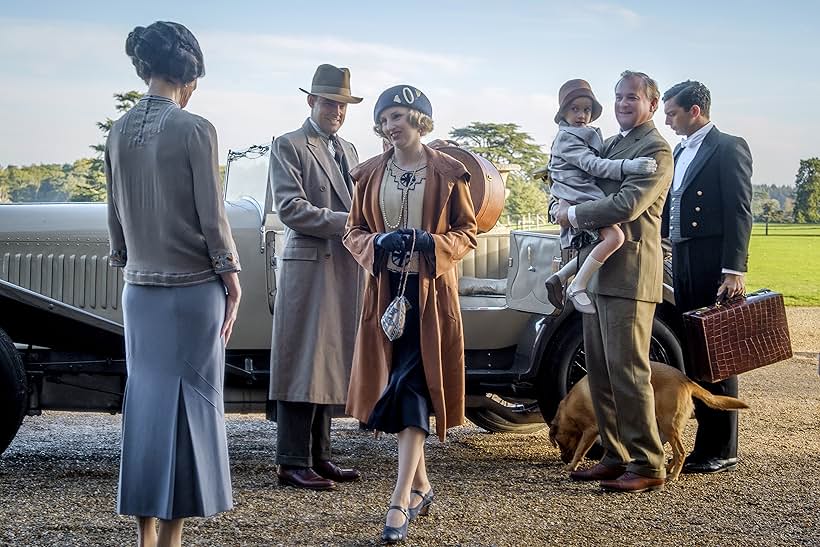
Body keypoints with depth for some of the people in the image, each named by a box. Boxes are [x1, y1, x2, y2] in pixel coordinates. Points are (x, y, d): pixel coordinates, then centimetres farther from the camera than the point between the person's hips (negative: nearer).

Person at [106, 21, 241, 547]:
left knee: (145, 395, 10)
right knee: (189, 397, 2)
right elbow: (211, 214, -10)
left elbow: (116, 213, 10)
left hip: (141, 286, 5)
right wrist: (231, 274, -1)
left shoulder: (119, 132, 4)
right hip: (194, 285, -5)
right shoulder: (195, 129, -12)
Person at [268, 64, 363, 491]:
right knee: (302, 364, -7)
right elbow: (291, 208, -13)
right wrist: (346, 223, -18)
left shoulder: (347, 150, 21)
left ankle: (319, 456, 16)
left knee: (329, 365, 10)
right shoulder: (289, 146, -3)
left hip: (345, 269, 8)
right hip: (308, 267, -8)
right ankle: (292, 463, -3)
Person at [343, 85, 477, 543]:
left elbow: (468, 232, 1)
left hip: (430, 293, -4)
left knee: (414, 389, -11)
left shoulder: (448, 173, -1)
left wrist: (432, 244, -17)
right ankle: (421, 485, 23)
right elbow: (353, 232, 11)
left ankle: (400, 502, -14)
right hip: (385, 291, 4)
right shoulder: (370, 174, 9)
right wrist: (379, 244, -10)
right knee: (393, 390, 6)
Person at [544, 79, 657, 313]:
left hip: (589, 201, 10)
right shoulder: (566, 138, -8)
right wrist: (629, 166, -31)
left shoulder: (590, 136, 22)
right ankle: (577, 287, -22)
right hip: (577, 201, -10)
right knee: (614, 236, -28)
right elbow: (592, 165, -21)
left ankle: (559, 278, 20)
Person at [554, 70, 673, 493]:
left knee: (628, 371, -8)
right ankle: (615, 457, 19)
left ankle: (648, 466, -2)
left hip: (629, 273, -9)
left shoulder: (656, 149, -9)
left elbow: (627, 205, -20)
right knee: (599, 371, 11)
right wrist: (564, 200, 8)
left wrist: (573, 214, -10)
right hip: (597, 272, 9)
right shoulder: (610, 144, 20)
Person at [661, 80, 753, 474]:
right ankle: (706, 439, 17)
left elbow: (739, 212, -13)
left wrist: (734, 270, -19)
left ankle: (721, 451, 1)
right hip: (682, 263, 8)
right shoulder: (680, 152, 20)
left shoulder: (729, 148, -6)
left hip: (714, 265, -8)